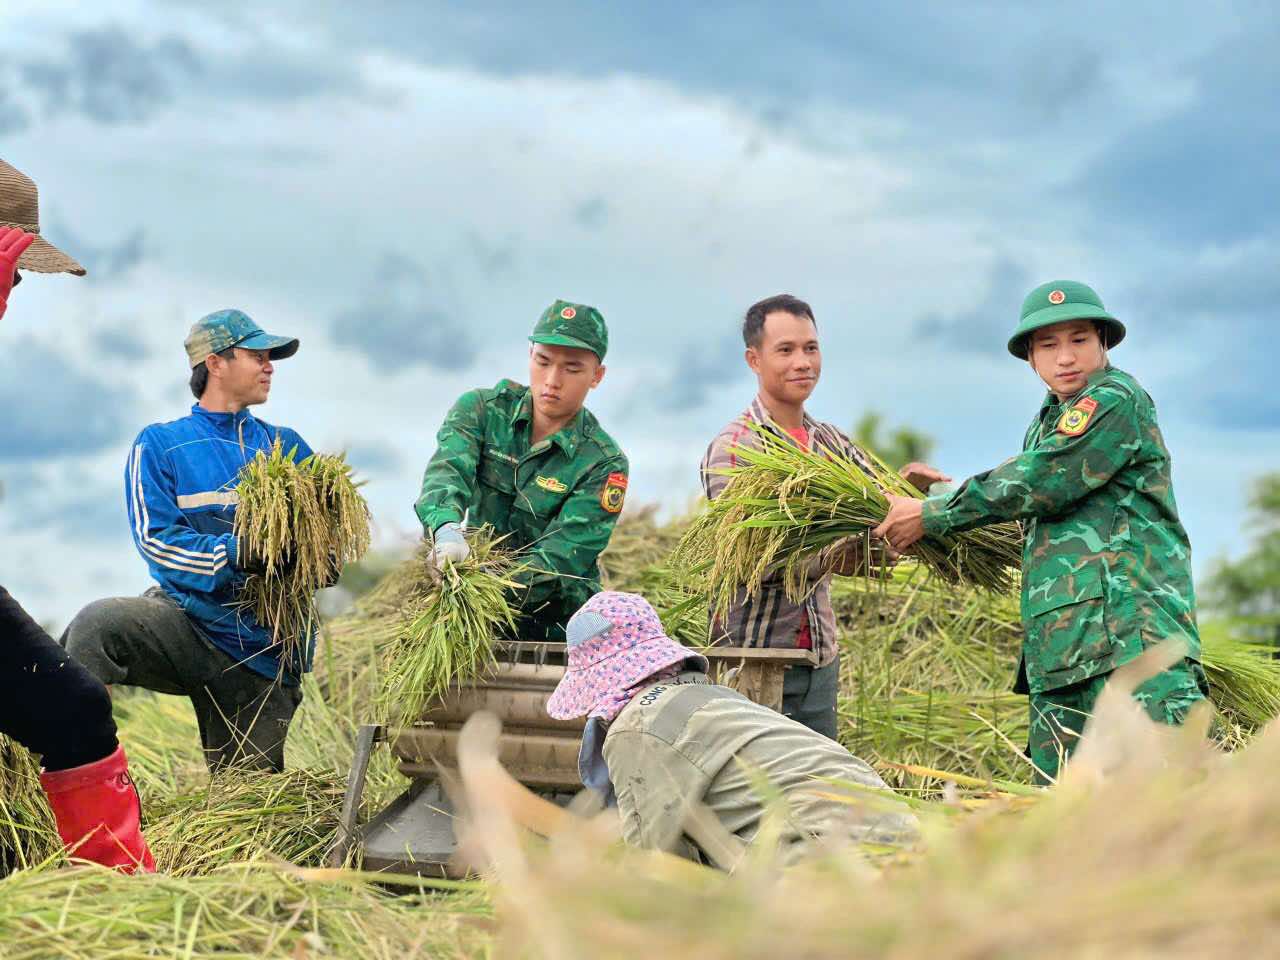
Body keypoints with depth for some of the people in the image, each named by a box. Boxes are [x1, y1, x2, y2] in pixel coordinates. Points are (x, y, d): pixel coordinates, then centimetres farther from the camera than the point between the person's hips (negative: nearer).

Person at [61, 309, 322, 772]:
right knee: (97, 625, -35)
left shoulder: (287, 447, 15)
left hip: (266, 651, 3)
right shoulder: (160, 444, 5)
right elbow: (156, 539, -8)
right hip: (188, 618, -3)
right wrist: (234, 554, -24)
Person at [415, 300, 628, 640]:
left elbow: (559, 558, -18)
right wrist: (446, 527, -42)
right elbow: (447, 469, -18)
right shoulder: (481, 409, 1)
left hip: (556, 625, -1)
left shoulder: (604, 464, -8)